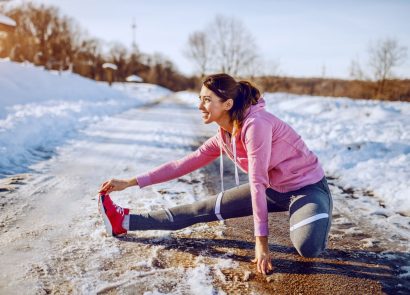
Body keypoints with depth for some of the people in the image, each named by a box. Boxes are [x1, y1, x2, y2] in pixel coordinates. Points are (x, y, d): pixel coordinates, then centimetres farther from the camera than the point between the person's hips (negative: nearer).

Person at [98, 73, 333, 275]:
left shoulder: (255, 124, -28)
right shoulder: (223, 137, -3)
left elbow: (258, 182, -29)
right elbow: (183, 164, 2)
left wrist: (261, 240, -26)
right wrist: (131, 182, 1)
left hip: (307, 188, -6)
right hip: (273, 189, 7)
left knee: (308, 247, -37)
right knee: (204, 210, 2)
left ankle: (319, 220, -2)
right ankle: (125, 221, 9)